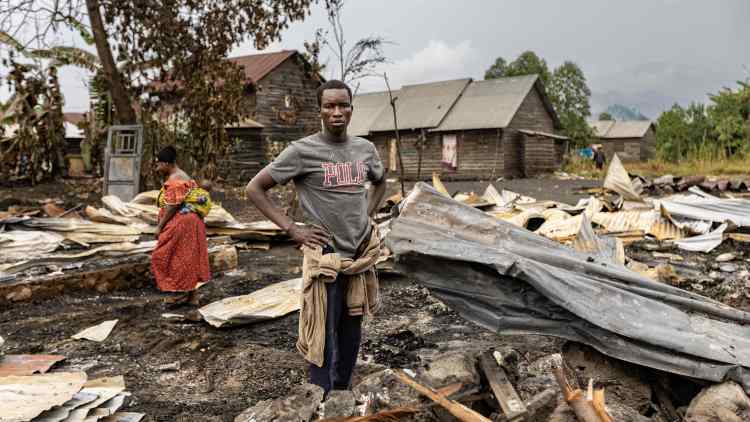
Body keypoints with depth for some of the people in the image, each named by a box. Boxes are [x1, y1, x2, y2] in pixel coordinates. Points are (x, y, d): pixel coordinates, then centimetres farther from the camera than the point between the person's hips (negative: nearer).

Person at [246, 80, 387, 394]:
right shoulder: (302, 151, -11)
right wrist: (292, 229, -12)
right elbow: (255, 189, -7)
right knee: (323, 338, 1)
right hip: (326, 256, -5)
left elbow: (379, 183, 25)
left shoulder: (365, 149, 4)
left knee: (352, 335, 16)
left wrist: (367, 215, 10)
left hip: (361, 254, 5)